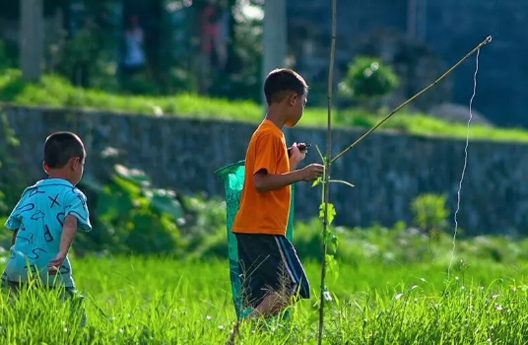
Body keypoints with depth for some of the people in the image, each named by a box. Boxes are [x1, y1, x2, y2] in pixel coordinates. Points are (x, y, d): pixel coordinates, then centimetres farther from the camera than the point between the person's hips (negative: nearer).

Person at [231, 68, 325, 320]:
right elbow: (261, 182, -21)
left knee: (257, 299, 6)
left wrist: (292, 162, 25)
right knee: (292, 287, -14)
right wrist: (300, 174, -19)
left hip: (249, 229, 10)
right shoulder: (270, 135, -11)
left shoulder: (269, 133, 18)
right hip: (263, 230, -10)